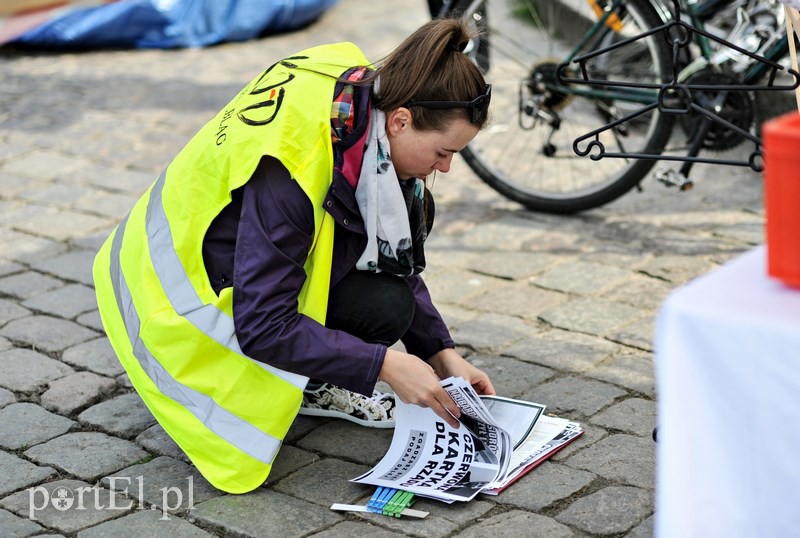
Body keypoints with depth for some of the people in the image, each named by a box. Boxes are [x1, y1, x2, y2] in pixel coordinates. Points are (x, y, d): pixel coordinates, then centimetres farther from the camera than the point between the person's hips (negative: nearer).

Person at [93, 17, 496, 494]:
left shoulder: (363, 104, -10)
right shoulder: (289, 167, -35)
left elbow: (398, 258, 1)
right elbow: (263, 326, -33)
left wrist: (443, 353, -6)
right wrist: (385, 364, -30)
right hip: (187, 297, -9)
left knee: (411, 209, -5)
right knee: (383, 306, -23)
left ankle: (316, 379, 4)